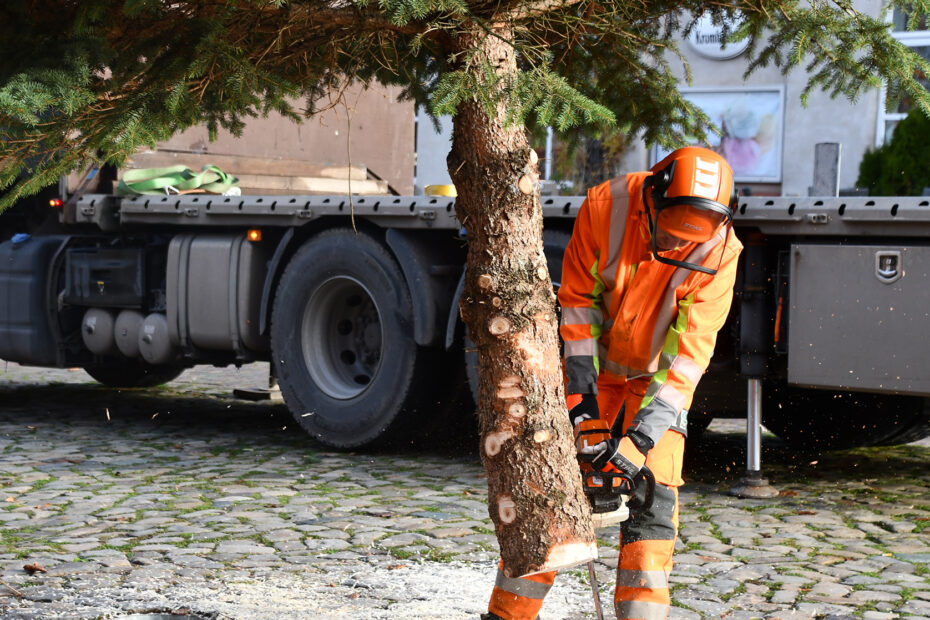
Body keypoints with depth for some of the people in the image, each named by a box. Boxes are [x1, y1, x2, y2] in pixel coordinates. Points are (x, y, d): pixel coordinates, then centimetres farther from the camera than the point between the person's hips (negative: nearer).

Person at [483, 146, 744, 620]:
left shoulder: (718, 250, -26)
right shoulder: (605, 206, -24)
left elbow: (691, 349, -26)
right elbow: (578, 299, -13)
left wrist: (641, 438, -31)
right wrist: (581, 390, -17)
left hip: (657, 376, 0)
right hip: (594, 365, 1)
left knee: (653, 501, -10)